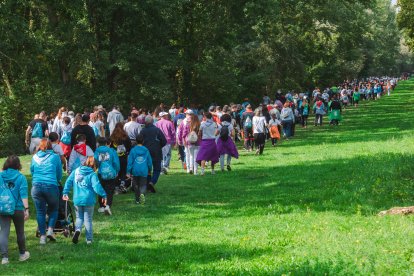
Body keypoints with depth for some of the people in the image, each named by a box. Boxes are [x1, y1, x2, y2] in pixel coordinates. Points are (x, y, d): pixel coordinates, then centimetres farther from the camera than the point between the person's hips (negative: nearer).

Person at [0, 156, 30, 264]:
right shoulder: (21, 177, -6)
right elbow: (23, 194, -13)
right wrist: (26, 209, -15)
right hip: (18, 209, -1)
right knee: (20, 232, 16)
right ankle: (22, 254, 32)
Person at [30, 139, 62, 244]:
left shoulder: (35, 157, 11)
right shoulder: (55, 157, 5)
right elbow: (59, 174, 12)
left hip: (36, 187, 2)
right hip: (51, 186, -2)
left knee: (40, 211, 6)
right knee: (53, 209, 16)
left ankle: (42, 236, 5)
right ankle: (50, 230, 0)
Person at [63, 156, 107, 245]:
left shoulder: (76, 171, 3)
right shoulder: (92, 174, -11)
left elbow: (69, 181, 2)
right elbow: (97, 187, -18)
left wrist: (65, 192, 9)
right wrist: (103, 195, -9)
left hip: (77, 200, 3)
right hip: (88, 200, -3)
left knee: (79, 217, 17)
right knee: (88, 219, 9)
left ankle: (77, 230, -12)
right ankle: (89, 239, 10)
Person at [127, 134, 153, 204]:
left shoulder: (133, 150, -4)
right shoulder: (146, 150, 2)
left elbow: (130, 161, -4)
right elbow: (149, 161, 9)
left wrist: (128, 172, 1)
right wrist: (149, 170, 23)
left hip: (135, 171, 0)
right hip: (144, 171, 0)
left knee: (136, 185, 14)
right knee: (143, 185, 3)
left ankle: (137, 200, 20)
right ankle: (142, 193, -28)